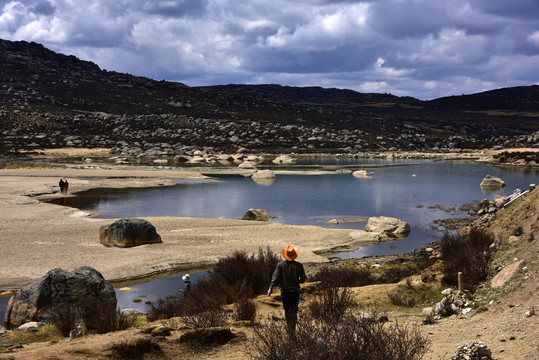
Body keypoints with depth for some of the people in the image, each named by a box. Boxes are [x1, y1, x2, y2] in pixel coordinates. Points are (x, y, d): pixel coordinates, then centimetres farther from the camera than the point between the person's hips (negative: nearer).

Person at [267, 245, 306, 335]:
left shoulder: (280, 264, -8)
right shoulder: (299, 265, -8)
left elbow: (275, 277, -14)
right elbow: (303, 279, -5)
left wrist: (270, 288, -16)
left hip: (284, 291, 1)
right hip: (295, 290, -1)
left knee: (287, 311, 15)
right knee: (293, 311, 3)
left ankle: (289, 327, 24)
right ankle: (292, 329, -8)